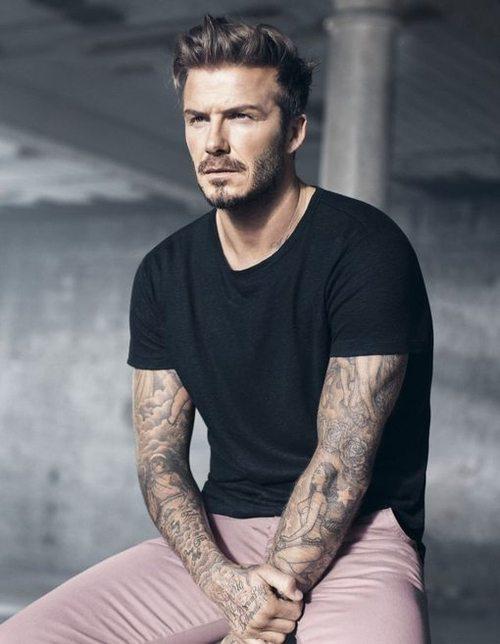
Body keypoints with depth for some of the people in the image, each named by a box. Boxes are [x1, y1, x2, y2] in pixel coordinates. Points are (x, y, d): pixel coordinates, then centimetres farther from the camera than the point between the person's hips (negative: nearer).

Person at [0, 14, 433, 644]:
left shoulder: (366, 249, -10)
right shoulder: (165, 272, 7)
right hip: (216, 538, 5)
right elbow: (159, 456, 4)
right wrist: (227, 583, -15)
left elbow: (343, 460, -14)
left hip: (354, 538, -4)